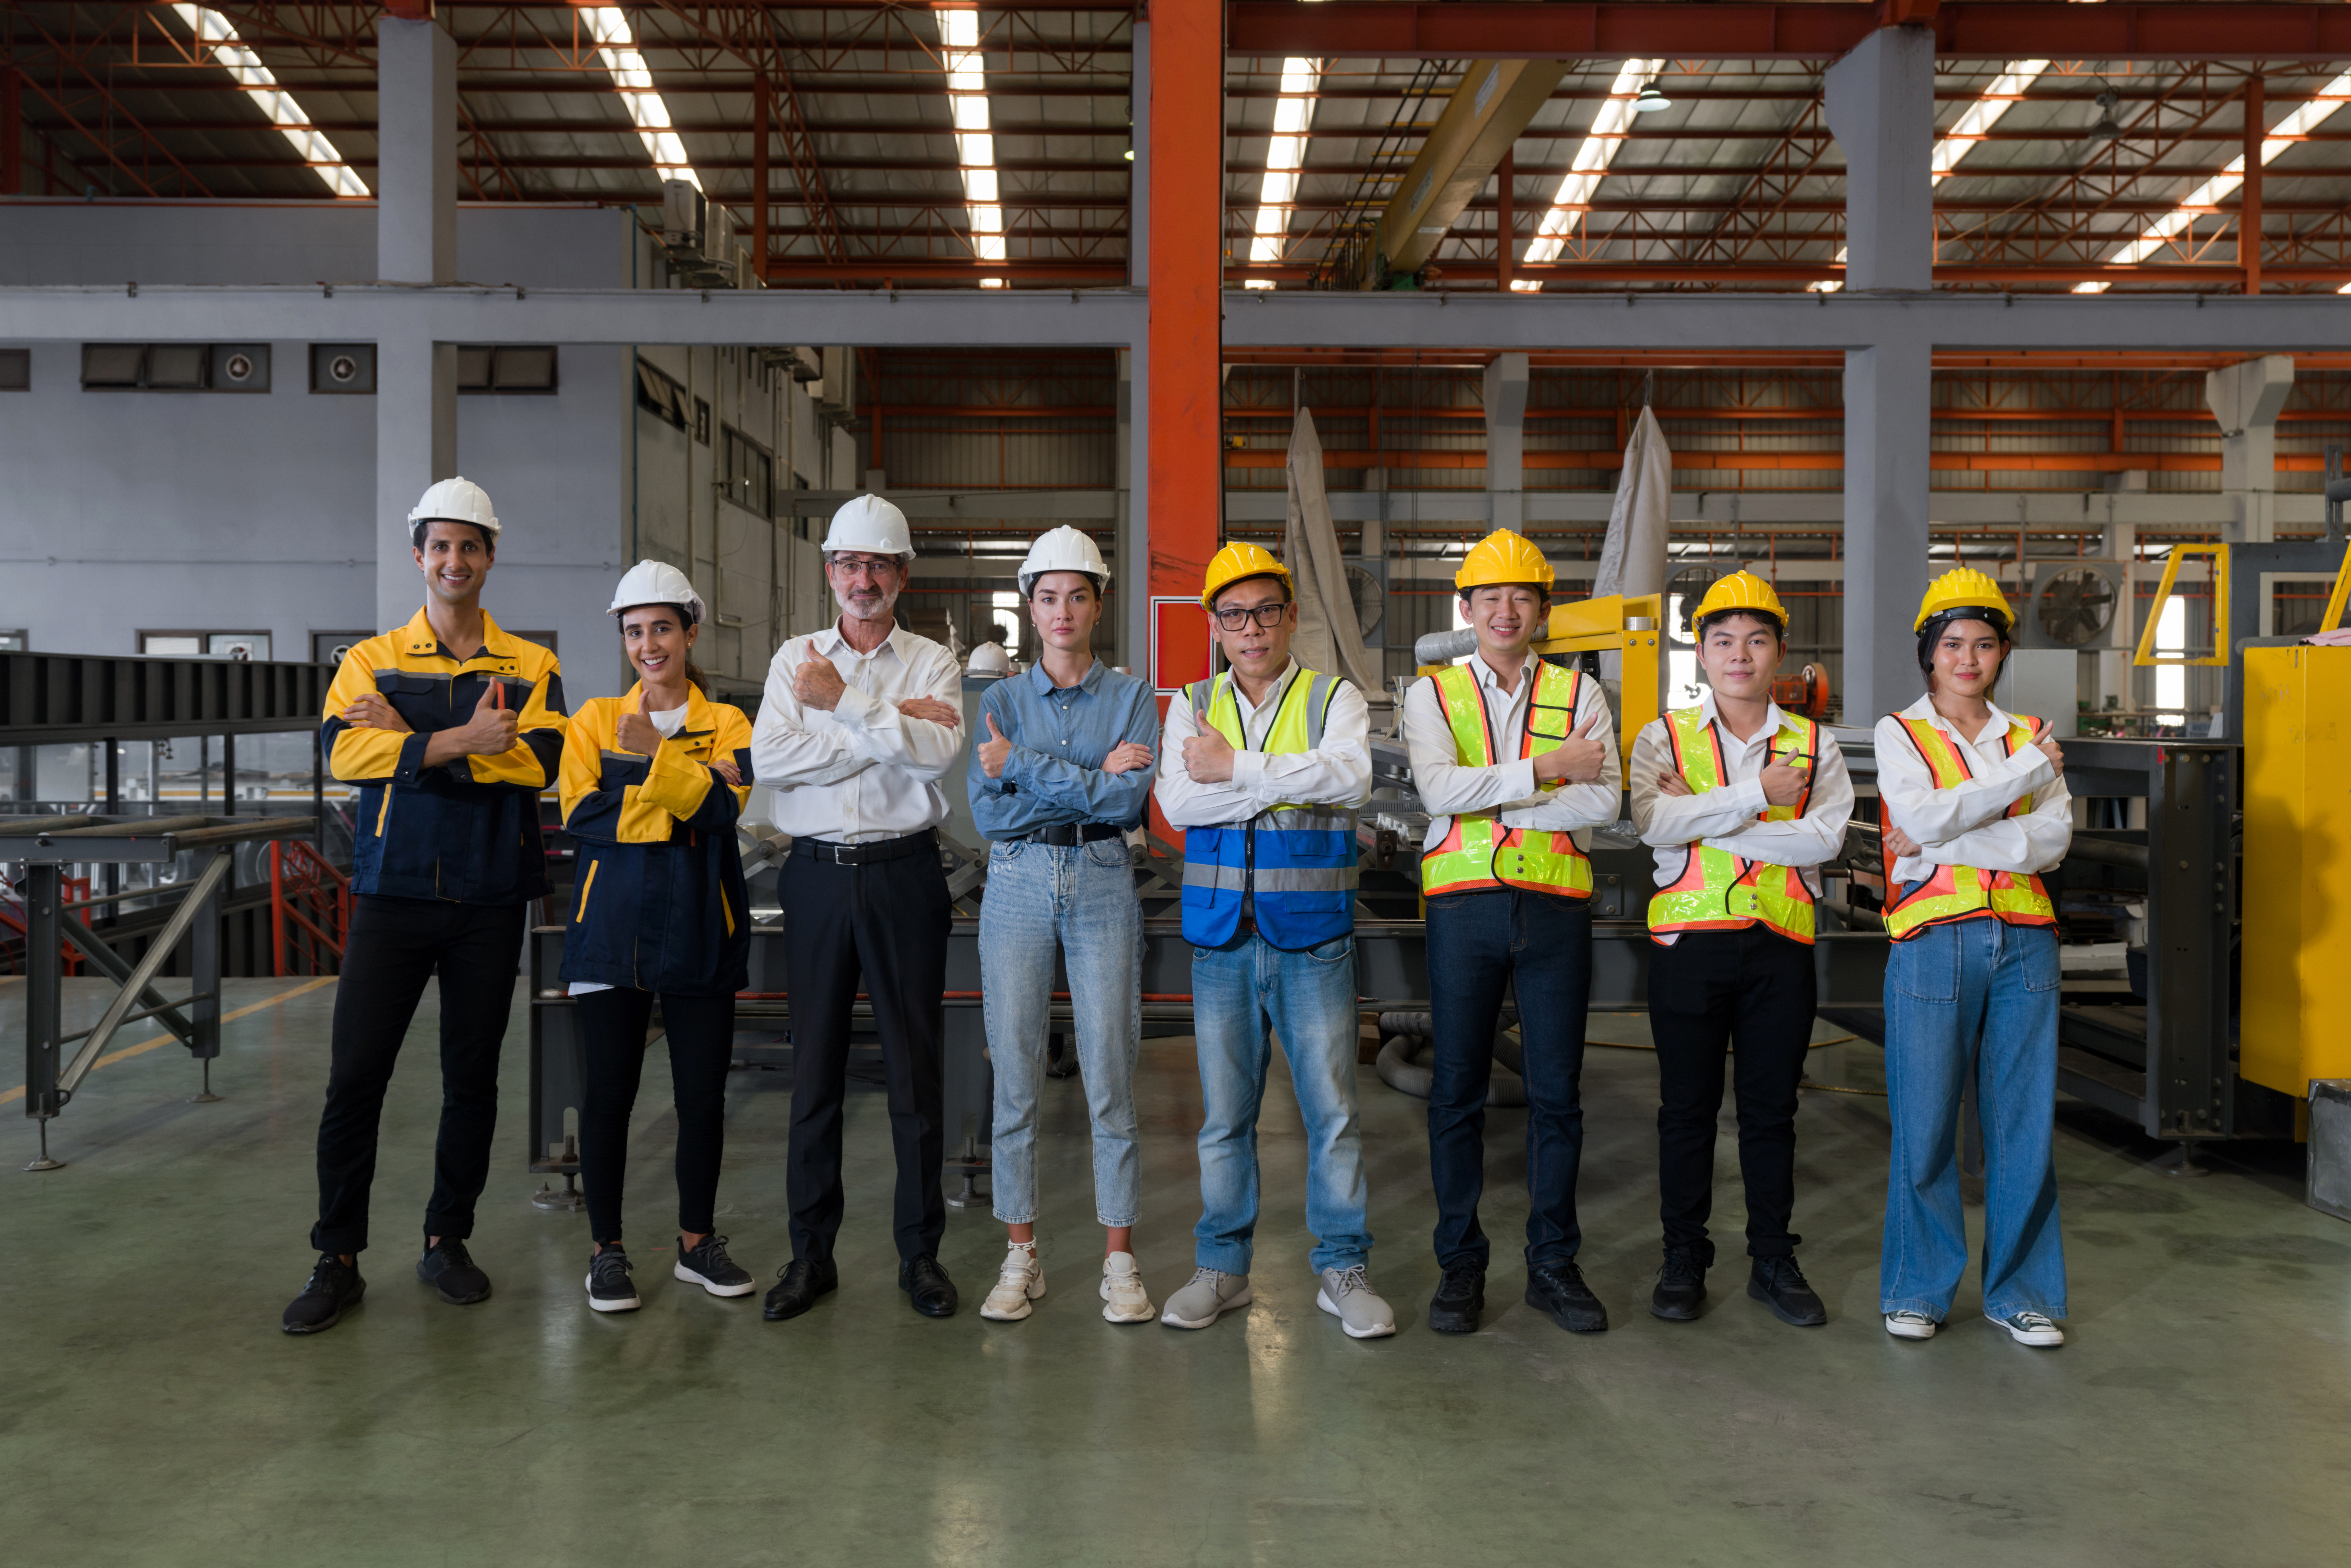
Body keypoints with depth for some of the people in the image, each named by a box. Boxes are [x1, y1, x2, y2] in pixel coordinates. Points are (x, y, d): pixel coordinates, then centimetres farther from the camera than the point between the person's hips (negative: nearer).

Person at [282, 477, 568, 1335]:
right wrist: (466, 739, -19)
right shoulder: (372, 660, 8)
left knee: (472, 1075, 8)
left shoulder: (531, 666, 6)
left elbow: (537, 762, -11)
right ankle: (338, 1259, 11)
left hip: (490, 898, 0)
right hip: (393, 889, 0)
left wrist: (410, 742, -13)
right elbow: (345, 750, -11)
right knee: (356, 1074, -2)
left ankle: (447, 1241, 23)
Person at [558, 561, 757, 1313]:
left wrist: (657, 755, -18)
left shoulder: (726, 722, 6)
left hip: (698, 929, 0)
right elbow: (581, 816, -6)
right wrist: (684, 790, -11)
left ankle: (696, 1242, 21)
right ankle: (606, 1249, 17)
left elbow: (724, 811, -11)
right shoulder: (596, 719, 8)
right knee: (607, 1090, 2)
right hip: (613, 925, 0)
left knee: (703, 1093, 4)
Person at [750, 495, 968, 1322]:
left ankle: (920, 1251, 15)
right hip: (818, 874, 2)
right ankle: (811, 1253, 17)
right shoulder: (795, 658, 10)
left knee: (916, 1066, 3)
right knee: (815, 1067, 6)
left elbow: (939, 751, -13)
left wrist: (846, 704, -15)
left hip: (903, 873, -1)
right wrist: (891, 726, -10)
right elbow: (769, 759, -7)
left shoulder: (933, 663, 5)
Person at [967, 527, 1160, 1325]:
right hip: (1018, 886, 1)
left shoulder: (1132, 697, 5)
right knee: (1015, 1074, 2)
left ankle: (1119, 1259, 9)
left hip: (1103, 884, -1)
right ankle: (1021, 1258, 14)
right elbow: (988, 811, -4)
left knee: (1111, 1075, -1)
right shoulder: (1000, 700, 8)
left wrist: (1029, 767, -11)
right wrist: (1091, 783, -10)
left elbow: (1132, 803, -10)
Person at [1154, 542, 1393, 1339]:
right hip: (1221, 935, 2)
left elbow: (1351, 778, -17)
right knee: (1224, 1114, 8)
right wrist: (1291, 780, -12)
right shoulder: (1193, 706, 9)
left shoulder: (1334, 697, 4)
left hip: (1313, 938, -1)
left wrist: (1238, 770, -15)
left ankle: (1341, 1268, 16)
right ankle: (1222, 1267, 21)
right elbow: (1177, 801, -8)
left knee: (1332, 1108, 2)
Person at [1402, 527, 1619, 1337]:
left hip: (1556, 905, 1)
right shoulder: (1432, 694, 7)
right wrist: (1546, 769, -13)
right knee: (1457, 1093, 5)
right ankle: (1460, 1262, 17)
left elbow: (1604, 800, -6)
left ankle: (1553, 1262, 19)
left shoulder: (1580, 692, 9)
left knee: (1555, 1093, 6)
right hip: (1463, 905, -1)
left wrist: (1490, 800, -11)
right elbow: (1440, 790, -11)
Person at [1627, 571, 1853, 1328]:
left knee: (1772, 1108, 9)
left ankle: (1774, 1261, 22)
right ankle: (1683, 1260, 19)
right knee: (1687, 1106, 6)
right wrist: (1757, 797, -15)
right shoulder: (1663, 738, 5)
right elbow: (1652, 822, -14)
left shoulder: (1815, 746, 8)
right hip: (1689, 938, -1)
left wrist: (1705, 819, -12)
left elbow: (1824, 837, -10)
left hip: (1781, 944, 1)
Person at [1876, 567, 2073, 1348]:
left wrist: (1943, 843, -12)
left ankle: (2020, 1290, 19)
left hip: (2023, 941, 3)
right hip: (1934, 942, -3)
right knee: (1925, 1123, 0)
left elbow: (2052, 838, -2)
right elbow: (1926, 819, -12)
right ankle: (1918, 1289, 15)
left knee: (2024, 1120, 5)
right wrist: (2028, 772, -7)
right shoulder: (1899, 734, 6)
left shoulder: (2030, 735, 13)